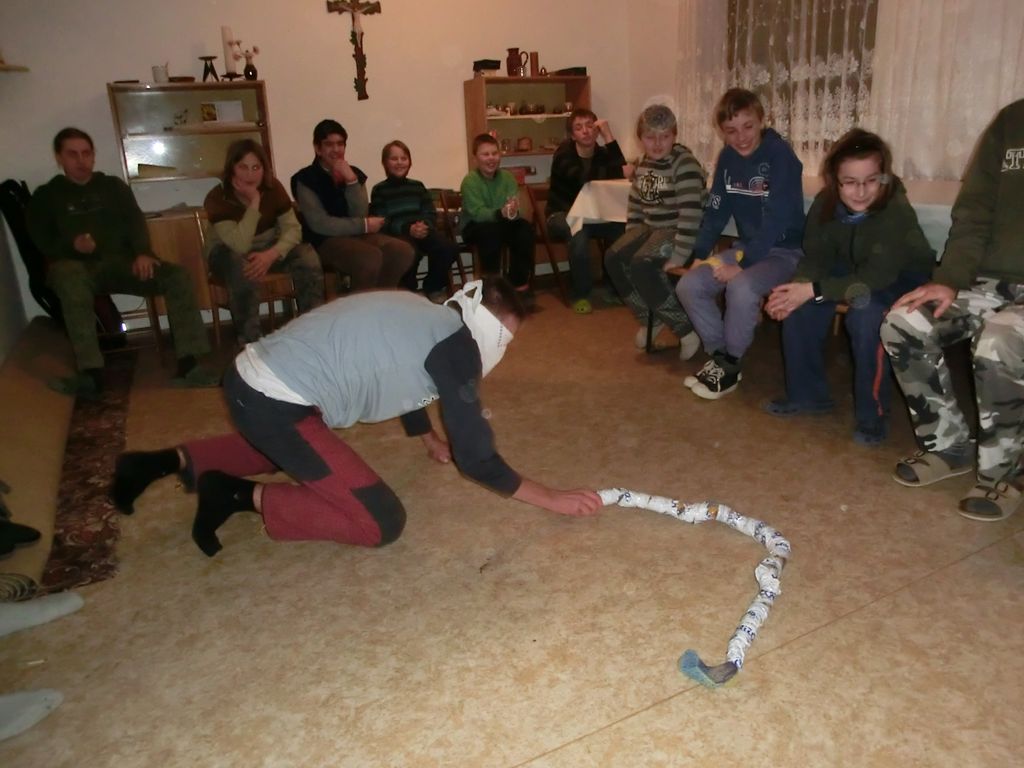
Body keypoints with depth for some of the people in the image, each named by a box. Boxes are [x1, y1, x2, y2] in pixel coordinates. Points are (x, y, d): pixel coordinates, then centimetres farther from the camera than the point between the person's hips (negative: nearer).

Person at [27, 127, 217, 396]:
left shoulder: (113, 186, 21)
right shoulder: (45, 196, 15)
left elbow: (136, 221, 6)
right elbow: (42, 244, 7)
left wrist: (142, 253, -16)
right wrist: (72, 245, -16)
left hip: (121, 263, 2)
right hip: (78, 265, -2)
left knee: (177, 274, -24)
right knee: (68, 276, -40)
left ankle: (188, 366, -33)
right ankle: (91, 373, -45)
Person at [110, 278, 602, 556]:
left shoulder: (424, 317, 14)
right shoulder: (454, 343, -13)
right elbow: (474, 457, -14)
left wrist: (431, 441, 45)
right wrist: (551, 499, -7)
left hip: (253, 378, 10)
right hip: (275, 402, -10)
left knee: (282, 451, 43)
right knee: (381, 523, -9)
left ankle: (170, 461, 35)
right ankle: (242, 496, -4)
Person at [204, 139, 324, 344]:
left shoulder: (273, 188, -12)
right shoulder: (216, 198, -23)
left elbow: (293, 228, -17)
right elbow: (241, 246, -34)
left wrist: (271, 254, -35)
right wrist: (254, 202, -37)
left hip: (268, 247, 3)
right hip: (229, 253, -3)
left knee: (308, 256, -25)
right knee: (243, 270, -39)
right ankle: (251, 341, -26)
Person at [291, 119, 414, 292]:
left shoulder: (354, 173, 10)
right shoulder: (306, 179, -5)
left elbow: (360, 215, -1)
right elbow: (319, 224, -14)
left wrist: (351, 180, -14)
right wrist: (365, 226, -10)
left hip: (357, 235, 5)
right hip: (325, 241, -5)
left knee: (403, 251, -20)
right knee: (371, 257, -33)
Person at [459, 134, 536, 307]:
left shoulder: (507, 177, -3)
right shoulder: (470, 181, -14)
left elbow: (515, 211, -14)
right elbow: (478, 213, -27)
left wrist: (513, 212, -40)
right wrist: (501, 213, -46)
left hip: (501, 223, 4)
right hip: (474, 227, -4)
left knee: (525, 228, -23)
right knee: (491, 231, -35)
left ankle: (520, 284, -14)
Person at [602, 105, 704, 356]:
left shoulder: (685, 164, -17)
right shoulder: (642, 163, 8)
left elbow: (690, 214, -25)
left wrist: (679, 256, -28)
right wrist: (630, 239, 6)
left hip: (677, 231, -7)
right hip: (651, 227, 7)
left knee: (641, 264, -31)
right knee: (613, 258, -16)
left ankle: (686, 328, -19)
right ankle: (648, 318, 2)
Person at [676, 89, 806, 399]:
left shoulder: (780, 155, -17)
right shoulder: (727, 157, 4)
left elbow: (776, 220, -24)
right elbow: (716, 211, 9)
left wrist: (742, 264, -26)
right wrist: (700, 254, -2)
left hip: (784, 251, -7)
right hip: (747, 246, 7)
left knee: (741, 287, -34)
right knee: (688, 285, -11)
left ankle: (731, 365, -12)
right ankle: (719, 356, 3)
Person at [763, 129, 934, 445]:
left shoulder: (896, 211, -32)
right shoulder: (826, 203, -16)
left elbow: (877, 277, -37)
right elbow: (816, 257, -14)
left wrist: (813, 290, -43)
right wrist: (798, 287, -36)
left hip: (904, 280, -5)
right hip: (855, 270, 6)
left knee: (865, 312, -35)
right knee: (799, 303, -17)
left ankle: (873, 414, -17)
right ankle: (807, 393, 1)